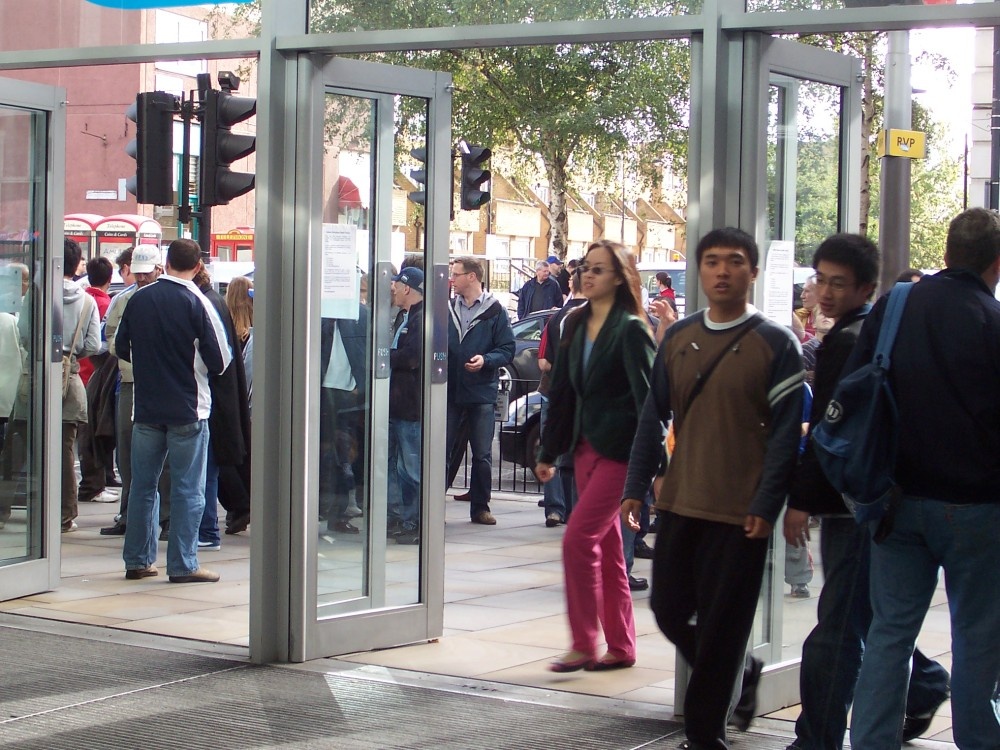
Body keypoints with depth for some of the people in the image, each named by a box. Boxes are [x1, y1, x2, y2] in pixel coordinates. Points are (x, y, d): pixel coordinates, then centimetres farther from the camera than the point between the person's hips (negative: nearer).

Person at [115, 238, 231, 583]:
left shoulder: (138, 299, 0)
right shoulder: (197, 303, -12)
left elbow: (121, 348, 10)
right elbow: (219, 361, -10)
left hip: (146, 408, 4)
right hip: (188, 409, -4)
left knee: (143, 485, 13)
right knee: (188, 489, 2)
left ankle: (137, 560, 17)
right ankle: (183, 564, 1)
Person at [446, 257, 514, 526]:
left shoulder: (494, 311, -3)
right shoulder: (447, 308, 7)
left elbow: (507, 350, -5)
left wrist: (486, 360, -20)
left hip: (481, 392, -3)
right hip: (450, 390, 3)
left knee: (482, 454, 4)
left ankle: (480, 507, 14)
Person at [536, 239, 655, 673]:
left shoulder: (630, 329, -10)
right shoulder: (576, 325, 11)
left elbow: (647, 397, -14)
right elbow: (562, 390, 16)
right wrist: (548, 453, 17)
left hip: (619, 449, -8)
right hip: (586, 446, 8)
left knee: (579, 539, -13)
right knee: (606, 547, 10)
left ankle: (584, 645, -4)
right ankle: (620, 647, 17)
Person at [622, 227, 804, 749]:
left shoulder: (775, 344, -5)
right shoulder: (677, 338, 9)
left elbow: (785, 431, -8)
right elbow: (653, 417, 13)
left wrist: (766, 505, -14)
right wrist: (636, 487, 7)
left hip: (740, 513, -5)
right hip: (679, 504, 5)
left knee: (722, 627, 1)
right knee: (669, 612, 10)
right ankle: (742, 672, 34)